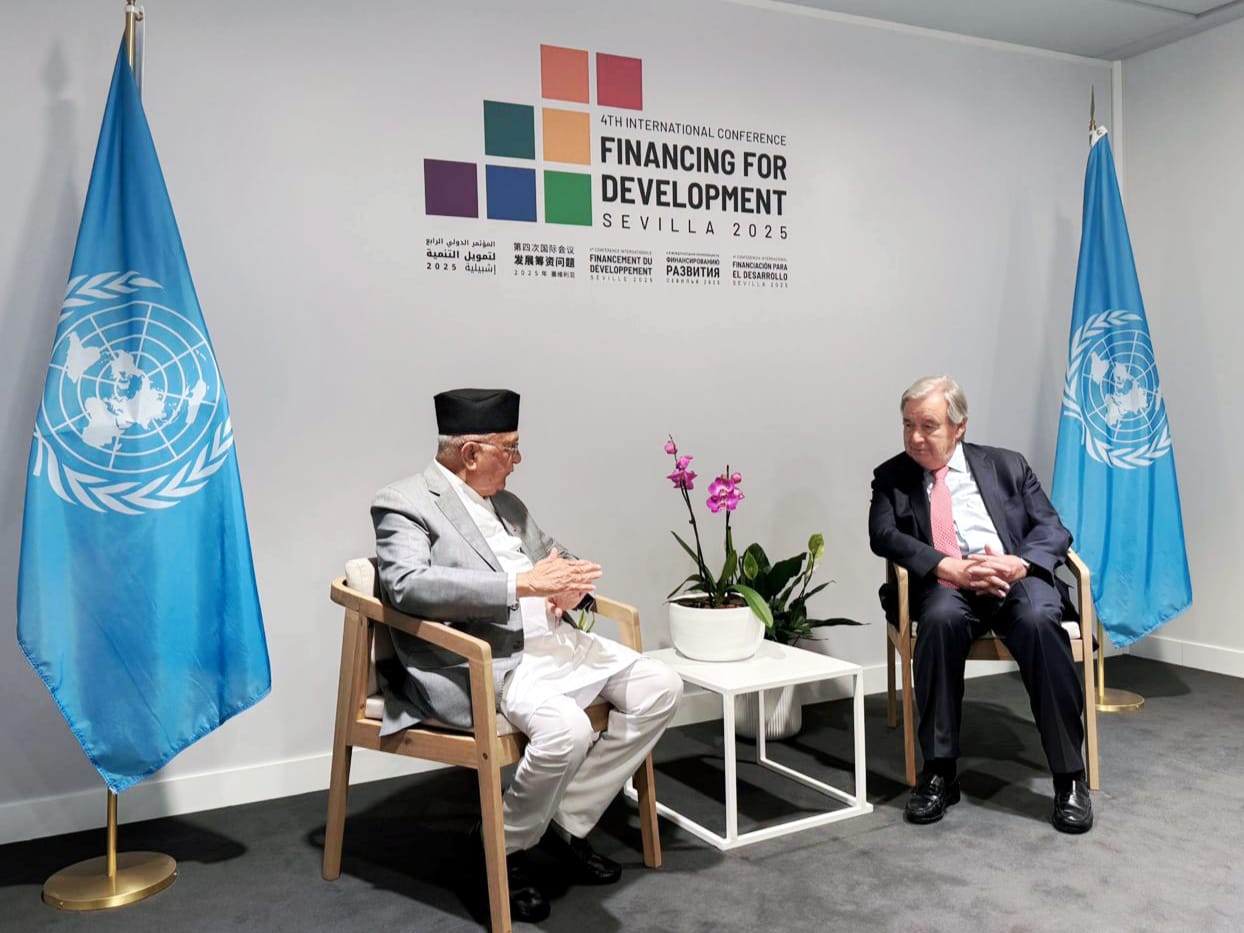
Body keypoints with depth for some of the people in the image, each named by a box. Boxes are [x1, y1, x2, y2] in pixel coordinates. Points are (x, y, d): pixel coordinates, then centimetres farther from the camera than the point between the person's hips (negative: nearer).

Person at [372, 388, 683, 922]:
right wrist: (523, 583, -24)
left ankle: (568, 821, 7)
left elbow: (560, 560, 27)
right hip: (484, 664, -8)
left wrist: (572, 585, -1)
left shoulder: (508, 504, 19)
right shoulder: (404, 503, -5)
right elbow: (408, 584, -23)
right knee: (566, 729, -32)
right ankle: (501, 850, -2)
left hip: (554, 642, 9)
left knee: (660, 687, -4)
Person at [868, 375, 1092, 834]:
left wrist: (1017, 563, -15)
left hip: (1016, 578, 1)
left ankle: (1070, 778, -22)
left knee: (1038, 620, -33)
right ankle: (939, 771, -25)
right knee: (941, 618, -35)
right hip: (946, 587, 0)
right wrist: (949, 567, -18)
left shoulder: (1007, 465, 16)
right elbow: (883, 535, -3)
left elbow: (1053, 530, 8)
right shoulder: (892, 476, 14)